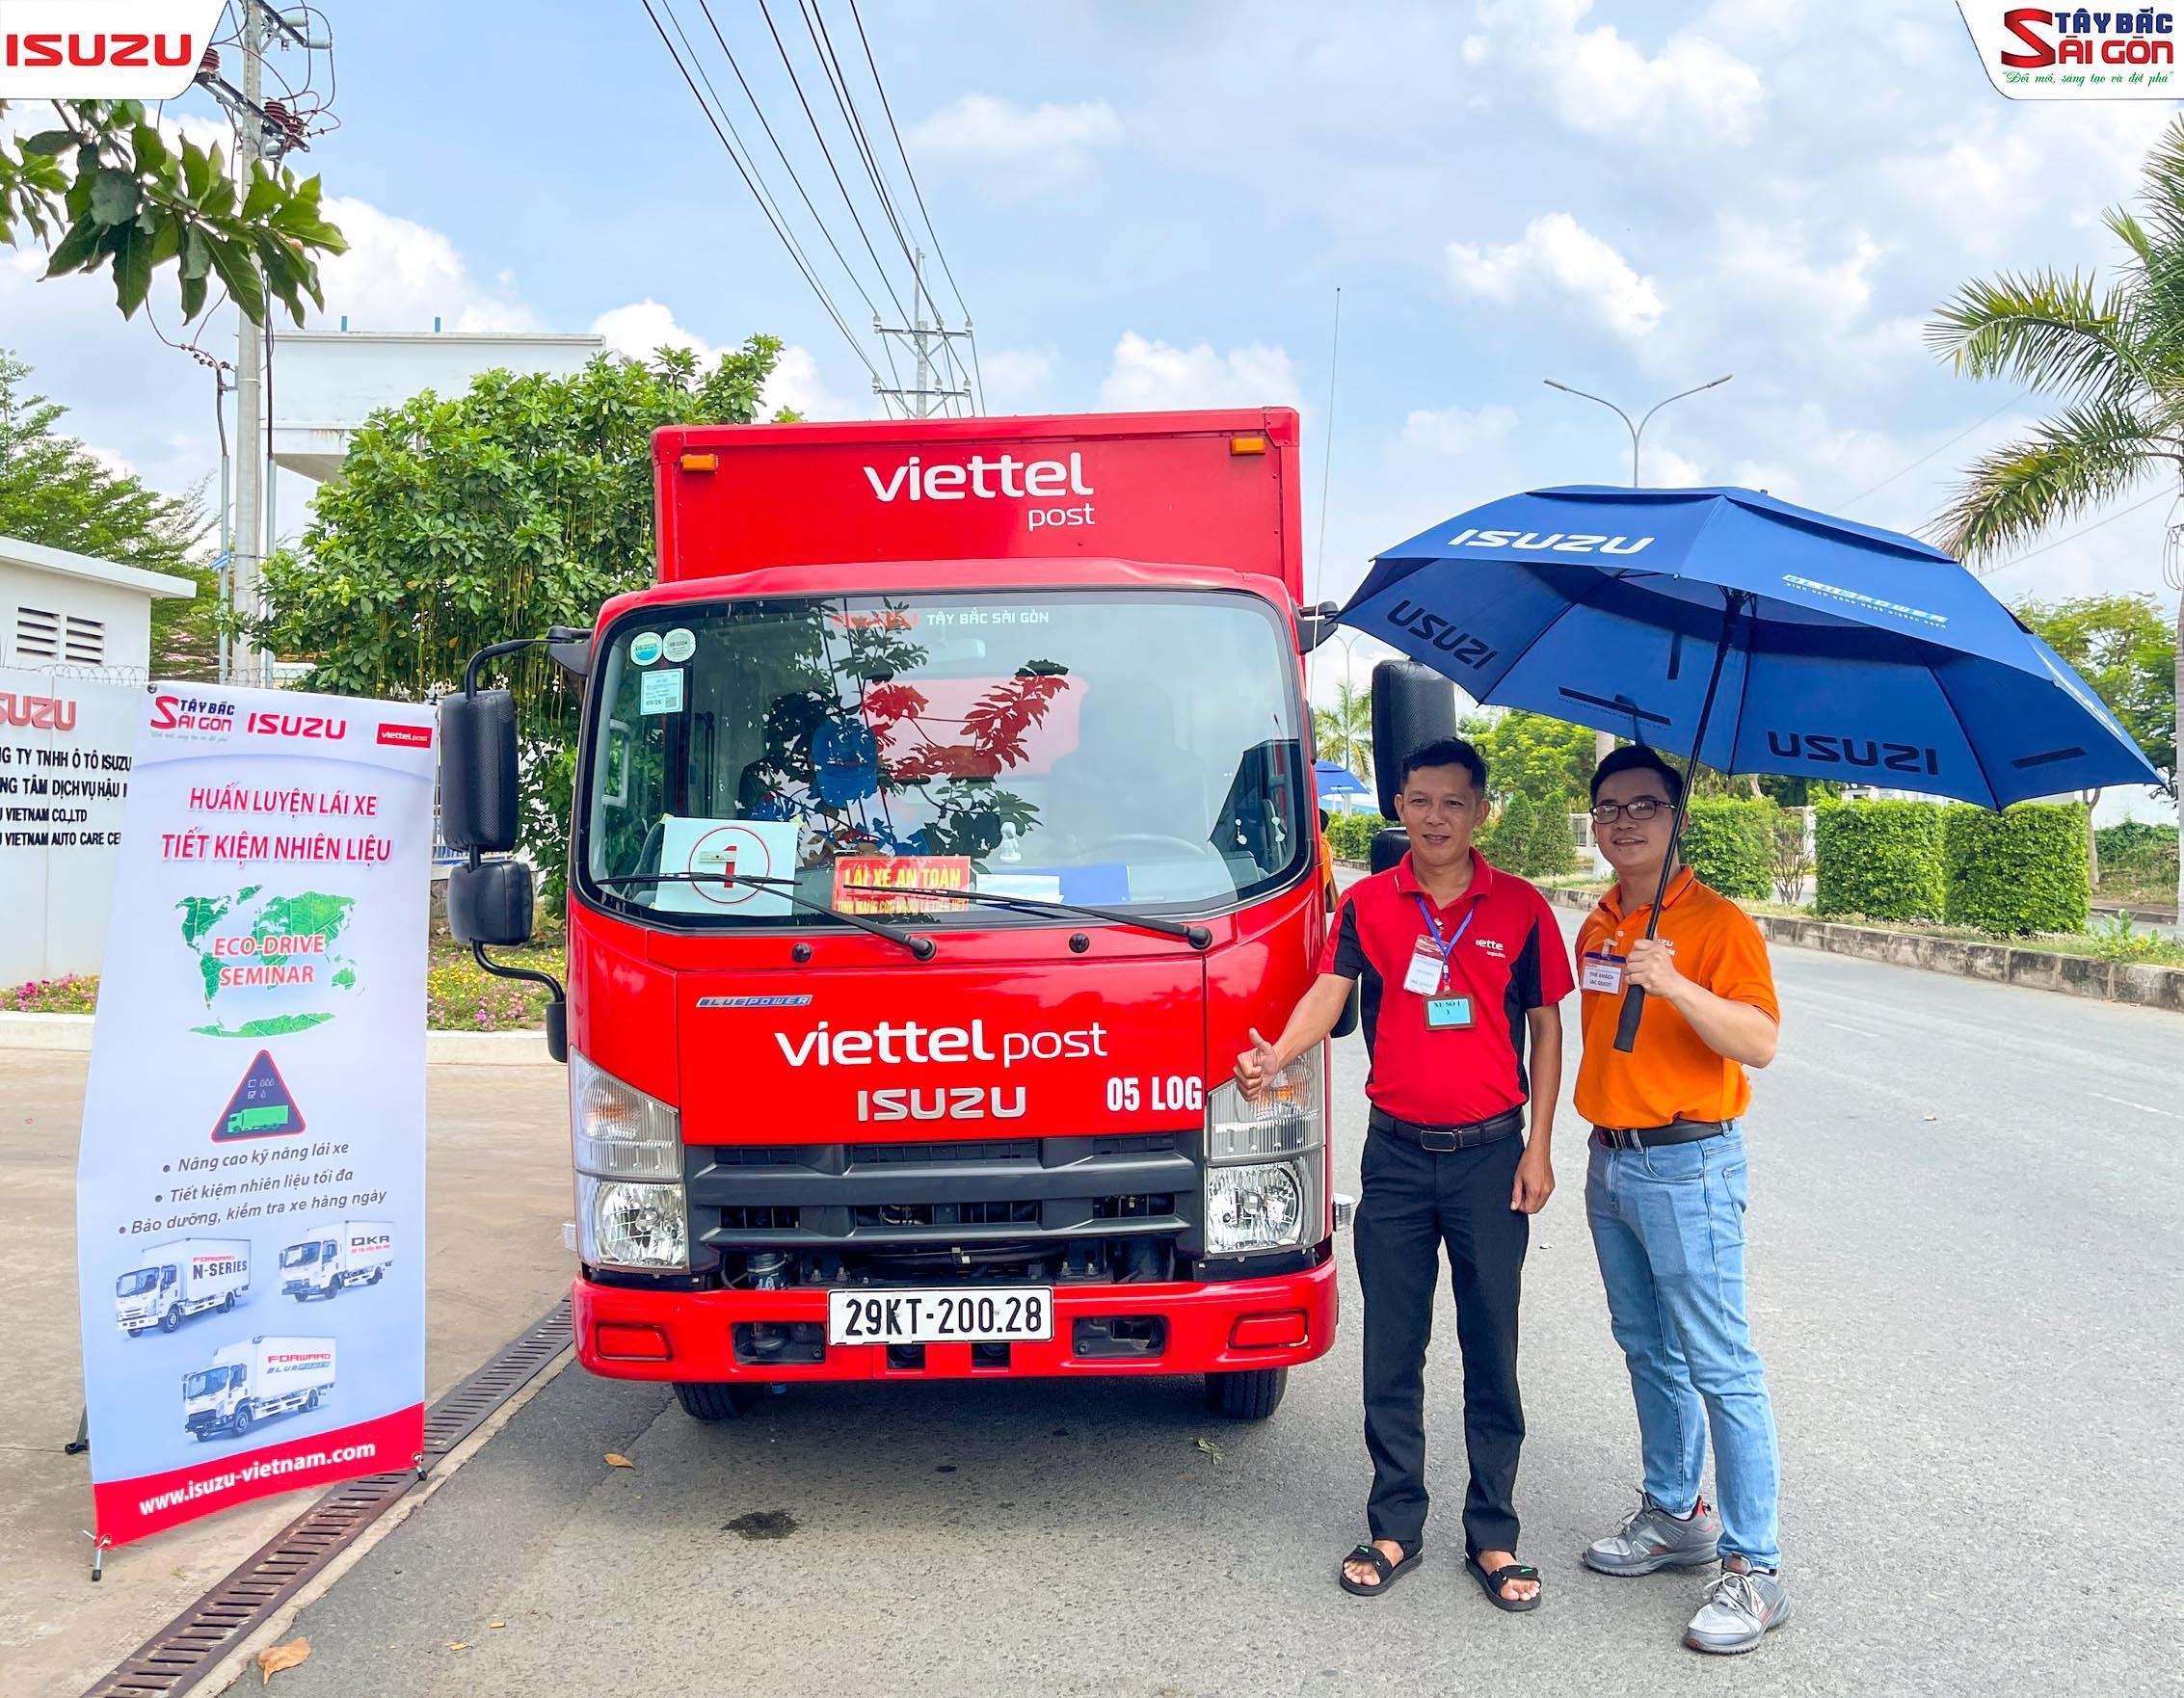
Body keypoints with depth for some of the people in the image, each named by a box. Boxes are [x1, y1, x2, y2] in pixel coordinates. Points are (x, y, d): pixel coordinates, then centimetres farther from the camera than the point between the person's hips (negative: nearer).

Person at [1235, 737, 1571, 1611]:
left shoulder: (1520, 908, 0)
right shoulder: (1366, 904, 1)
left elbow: (1545, 1028, 3)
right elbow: (1329, 992, -10)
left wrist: (1538, 1148, -2)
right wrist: (1275, 1055, -30)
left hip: (1489, 1153, -1)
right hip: (1396, 1153, 1)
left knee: (1491, 1348, 7)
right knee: (1391, 1350, 8)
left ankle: (1493, 1536, 21)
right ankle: (1395, 1528, 22)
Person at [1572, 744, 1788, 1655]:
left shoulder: (1719, 922, -11)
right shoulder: (1598, 925, 11)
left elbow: (1760, 1043, -20)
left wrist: (1675, 985, -33)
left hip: (1687, 1168, -7)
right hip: (1610, 1162, 7)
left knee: (1719, 1365, -3)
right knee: (1647, 1351, 17)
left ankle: (1753, 1570, 5)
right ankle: (1674, 1515, 32)